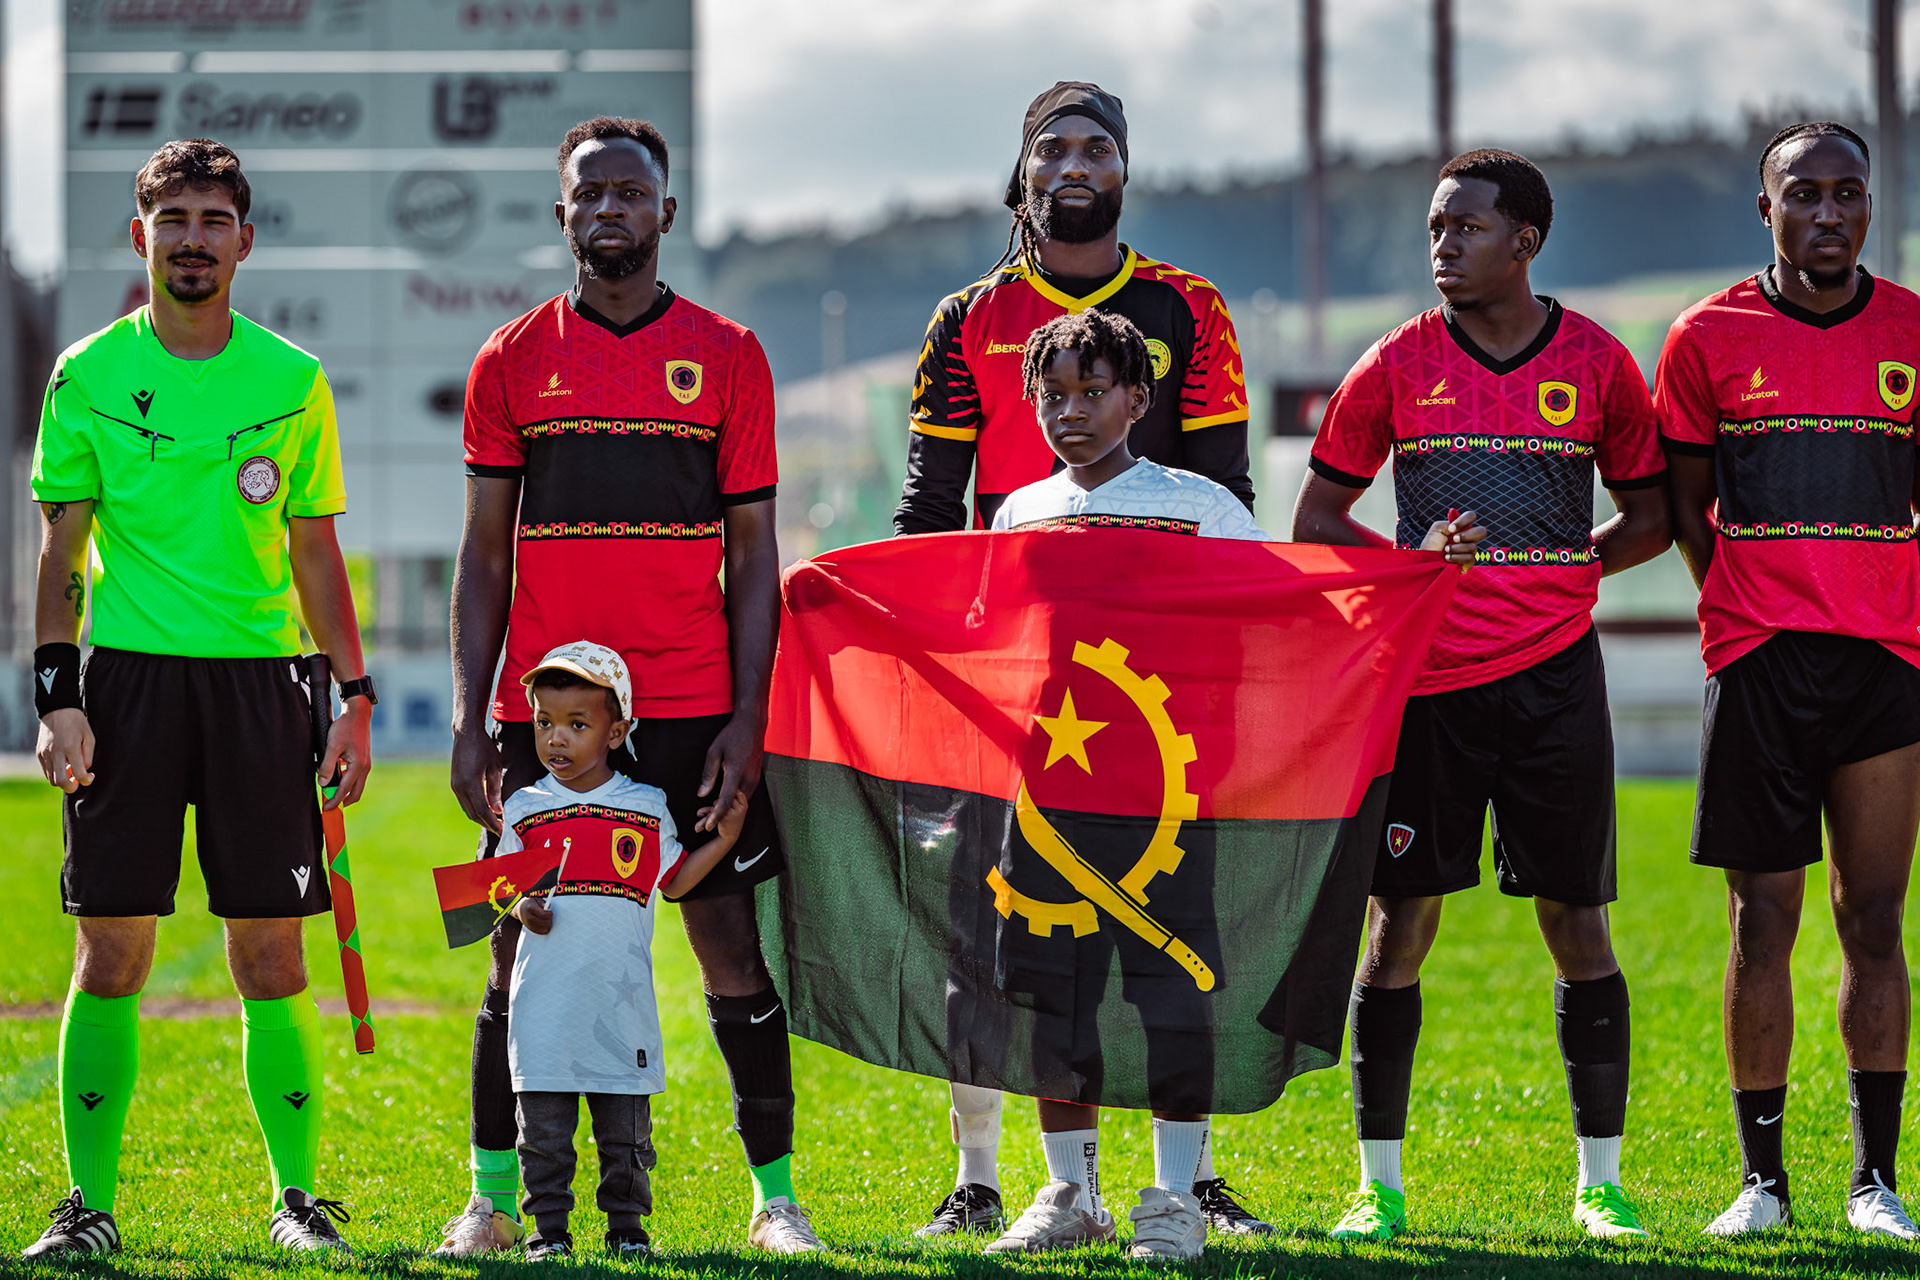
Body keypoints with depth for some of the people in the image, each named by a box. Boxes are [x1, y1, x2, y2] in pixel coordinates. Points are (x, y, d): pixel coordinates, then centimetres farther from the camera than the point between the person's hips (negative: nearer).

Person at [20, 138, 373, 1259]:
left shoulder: (292, 381, 8)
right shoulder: (88, 376, 4)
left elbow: (316, 554, 12)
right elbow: (62, 553, 5)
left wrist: (355, 699, 6)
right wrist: (57, 695, -5)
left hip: (258, 679, 1)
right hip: (129, 675, -1)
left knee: (272, 957, 0)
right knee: (112, 954, -2)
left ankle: (298, 1195, 8)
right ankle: (90, 1201, 3)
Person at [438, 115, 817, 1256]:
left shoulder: (727, 357, 5)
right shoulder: (513, 361, 7)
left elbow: (753, 553, 5)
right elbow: (486, 555, 8)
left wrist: (748, 714, -4)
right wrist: (470, 722, 1)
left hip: (694, 708, -1)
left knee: (731, 940, -1)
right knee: (526, 949, 2)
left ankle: (776, 1195, 7)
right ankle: (494, 1198, 10)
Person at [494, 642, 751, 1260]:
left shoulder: (648, 808, 8)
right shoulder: (525, 809, 7)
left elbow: (672, 881, 16)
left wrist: (725, 838, 6)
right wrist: (521, 907, -9)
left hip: (621, 997, 0)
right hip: (546, 995, 0)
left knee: (625, 1125, 5)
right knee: (544, 1122, 1)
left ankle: (627, 1227, 15)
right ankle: (549, 1228, 9)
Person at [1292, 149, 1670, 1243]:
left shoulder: (1597, 363, 3)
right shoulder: (1398, 366, 3)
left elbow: (1649, 517, 14)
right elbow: (1318, 519, 9)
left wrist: (1548, 573, 1)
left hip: (1555, 675, 0)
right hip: (1425, 672, 0)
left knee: (1579, 924, 1)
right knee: (1399, 920, -1)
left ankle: (1601, 1181, 10)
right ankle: (1380, 1183, 7)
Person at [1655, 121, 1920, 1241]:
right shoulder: (1710, 338, 3)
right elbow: (1685, 504, 11)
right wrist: (1744, 615, 4)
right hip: (1759, 663, -1)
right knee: (1763, 926, -2)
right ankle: (1763, 1177, 7)